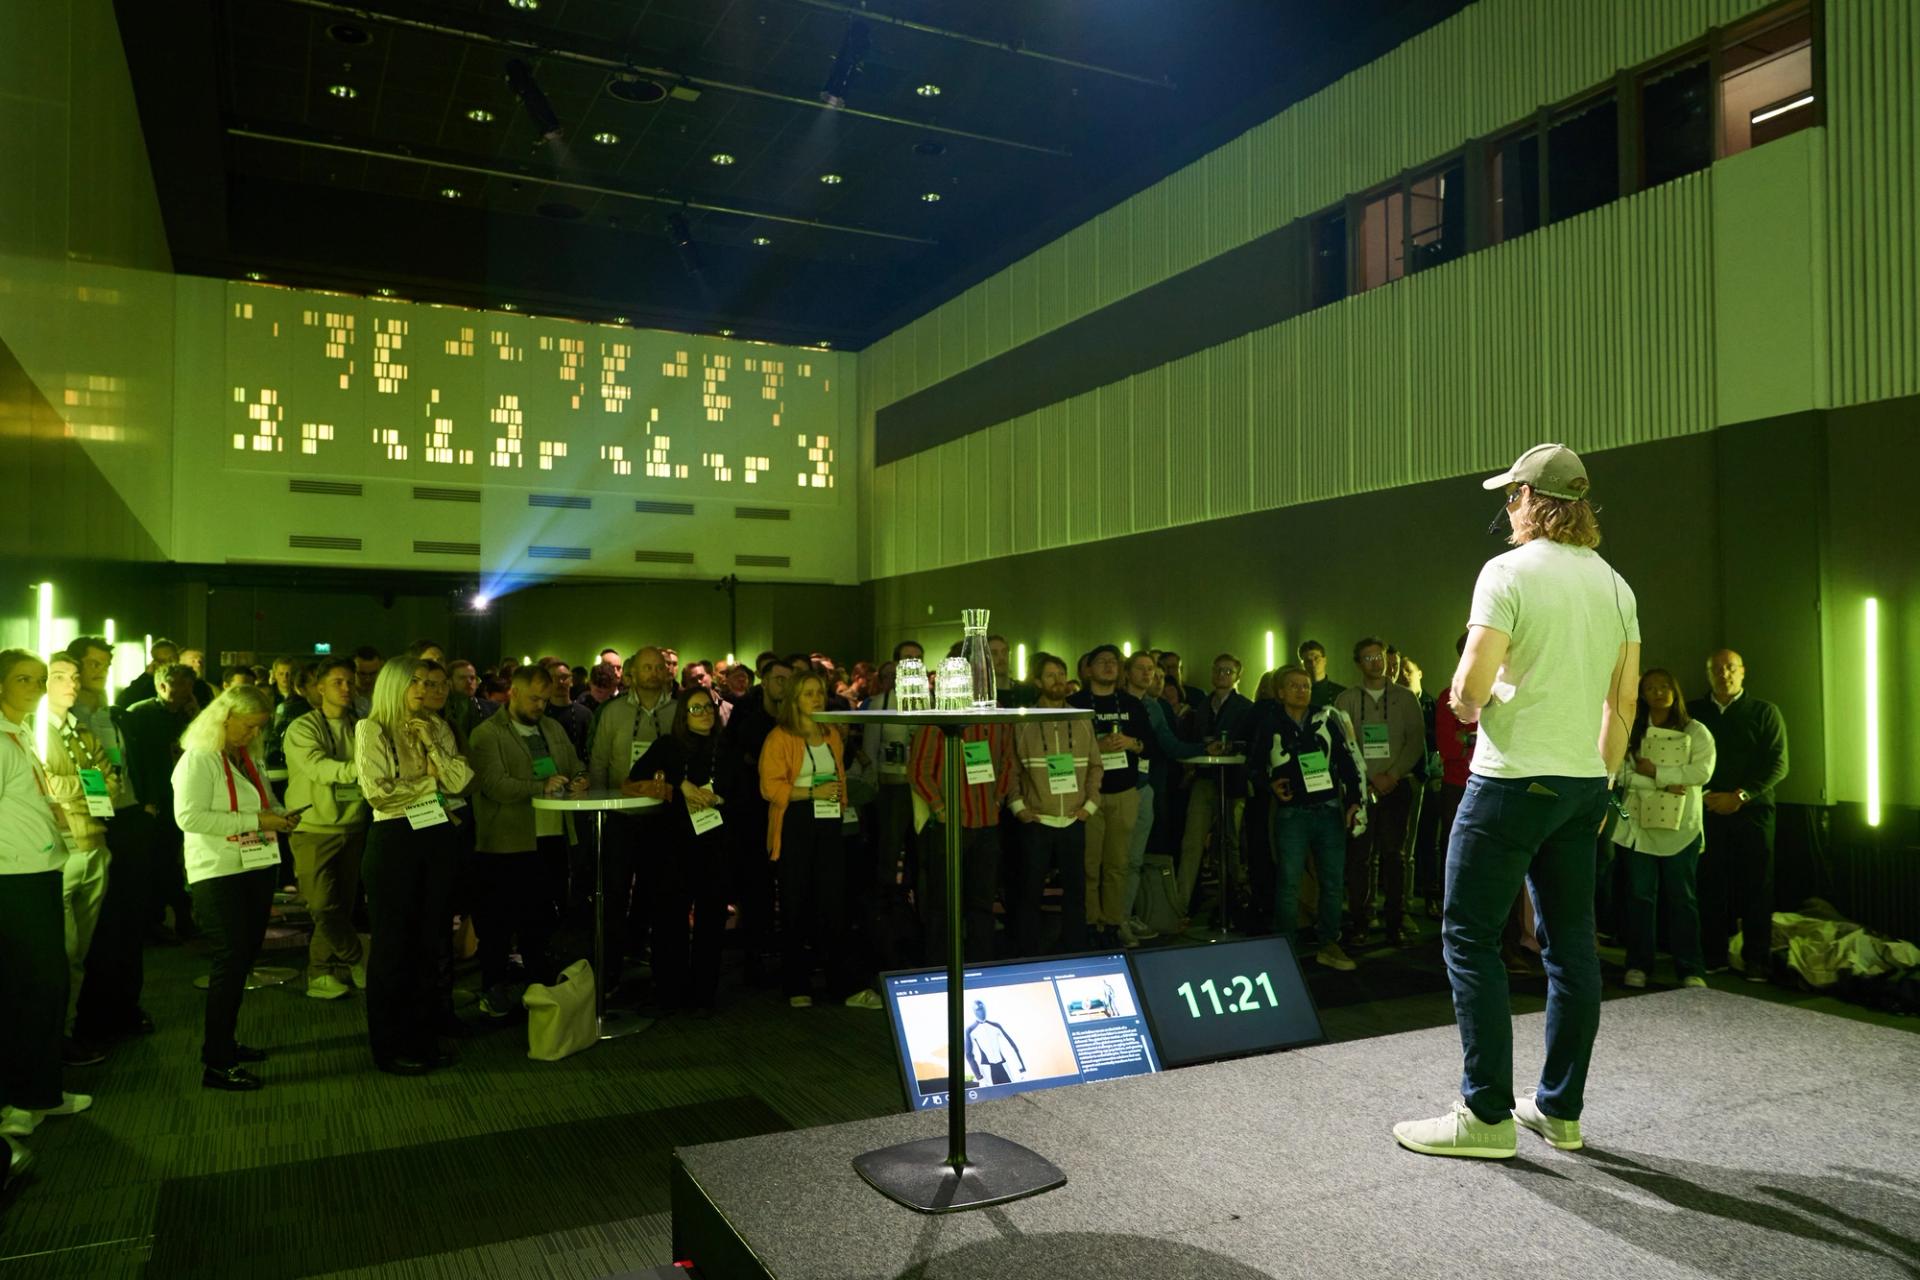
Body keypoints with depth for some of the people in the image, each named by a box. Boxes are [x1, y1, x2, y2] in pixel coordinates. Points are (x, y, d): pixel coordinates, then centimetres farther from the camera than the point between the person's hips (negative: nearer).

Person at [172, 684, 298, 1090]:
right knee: (230, 960, -7)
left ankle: (226, 1042, 26)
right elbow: (188, 816, -21)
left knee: (245, 956, 13)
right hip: (219, 874, -8)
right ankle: (215, 1063, 0)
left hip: (257, 867, 8)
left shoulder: (251, 759, 13)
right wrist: (254, 820, -23)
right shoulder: (199, 759, -11)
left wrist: (280, 816, 1)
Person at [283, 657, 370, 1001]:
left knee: (343, 904, 7)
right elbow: (319, 768, -22)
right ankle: (358, 959, 11)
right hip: (314, 828, -4)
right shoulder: (302, 729, -7)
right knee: (323, 905, -8)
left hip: (352, 827, 4)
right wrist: (358, 769, -38)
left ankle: (321, 972, 21)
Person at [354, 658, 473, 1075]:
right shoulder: (372, 729, -4)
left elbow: (460, 781, 0)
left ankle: (421, 1037, 21)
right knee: (392, 943, 4)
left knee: (429, 941, 9)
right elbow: (377, 792, -14)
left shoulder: (438, 728, 10)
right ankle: (389, 1046, 16)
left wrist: (430, 744, -8)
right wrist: (429, 781, -6)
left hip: (436, 837, 5)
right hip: (393, 838, -5)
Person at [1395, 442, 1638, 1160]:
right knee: (1571, 944, 11)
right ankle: (1560, 1109, 20)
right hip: (1582, 784, 8)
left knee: (1469, 937, 0)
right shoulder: (1615, 585, 11)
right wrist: (1600, 780, 20)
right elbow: (1624, 700, 13)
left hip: (1512, 779, -7)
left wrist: (1465, 707, 4)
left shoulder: (1510, 572, -11)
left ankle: (1487, 1114, 2)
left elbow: (1472, 684, -19)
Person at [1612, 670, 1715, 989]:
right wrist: (1665, 784, -15)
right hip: (1639, 824, 1)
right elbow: (1622, 773, -7)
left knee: (1681, 898, 4)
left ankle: (1691, 970, 10)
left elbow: (1702, 771, -10)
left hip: (1680, 827, -1)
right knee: (1639, 895, 5)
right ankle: (1638, 965, 13)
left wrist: (1656, 771, -12)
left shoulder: (1695, 731, 4)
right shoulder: (1631, 731, 5)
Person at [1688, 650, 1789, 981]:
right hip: (1708, 811, 1)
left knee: (1756, 888, -1)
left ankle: (1756, 960, 6)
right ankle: (1713, 956, 7)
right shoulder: (1694, 712, 12)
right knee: (1711, 886, -2)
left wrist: (1740, 796, -10)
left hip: (1752, 810, -1)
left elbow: (1778, 765, -1)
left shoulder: (1765, 712, 7)